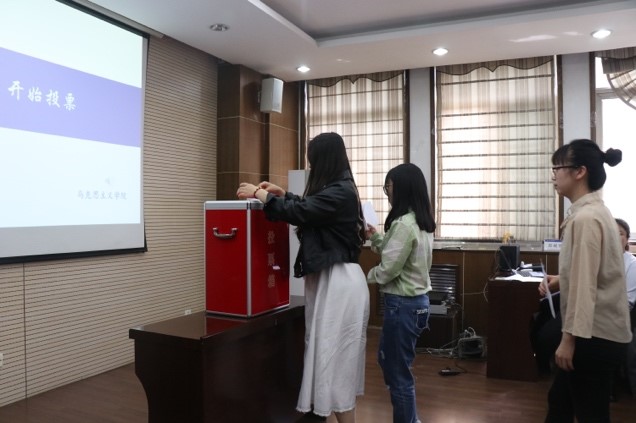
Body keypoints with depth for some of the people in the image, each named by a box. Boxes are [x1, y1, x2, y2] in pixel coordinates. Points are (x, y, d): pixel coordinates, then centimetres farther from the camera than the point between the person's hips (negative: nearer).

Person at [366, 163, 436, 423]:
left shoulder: (404, 224, -21)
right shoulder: (420, 222, 9)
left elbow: (389, 268, -19)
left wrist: (365, 278, -1)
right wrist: (375, 237, 8)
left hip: (403, 304, -10)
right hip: (415, 300, 10)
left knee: (398, 372, 4)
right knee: (388, 361, 23)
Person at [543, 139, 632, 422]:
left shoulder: (585, 218, -20)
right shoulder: (593, 211, 11)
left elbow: (584, 285, -22)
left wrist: (569, 337, -19)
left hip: (594, 336, -10)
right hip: (597, 332, 10)